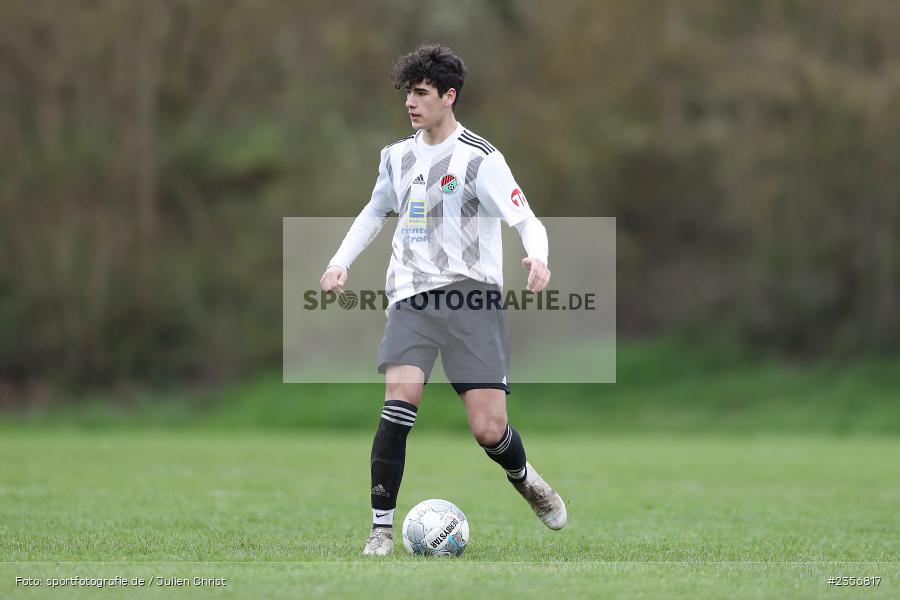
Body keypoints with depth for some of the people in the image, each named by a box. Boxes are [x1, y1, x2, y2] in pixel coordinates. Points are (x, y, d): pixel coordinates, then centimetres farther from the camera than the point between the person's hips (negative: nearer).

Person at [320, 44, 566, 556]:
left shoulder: (479, 159, -5)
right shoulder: (398, 156, 13)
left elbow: (527, 220, -10)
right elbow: (375, 213, 30)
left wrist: (537, 257, -32)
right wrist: (342, 262, 17)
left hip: (472, 295, -3)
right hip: (413, 297, 3)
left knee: (489, 430, -7)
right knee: (400, 398, -22)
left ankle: (524, 478, 30)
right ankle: (382, 527, -15)